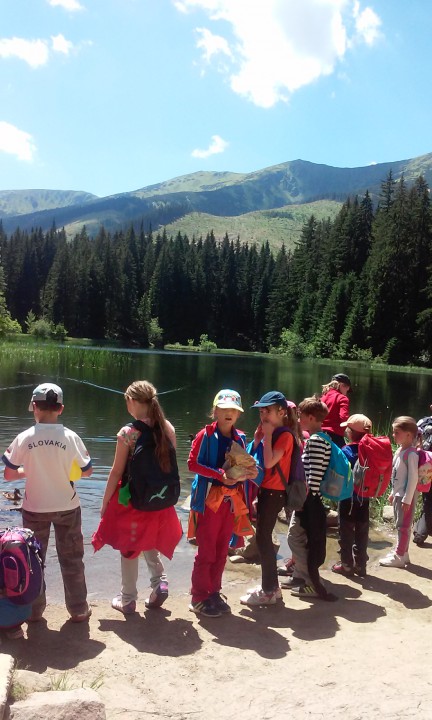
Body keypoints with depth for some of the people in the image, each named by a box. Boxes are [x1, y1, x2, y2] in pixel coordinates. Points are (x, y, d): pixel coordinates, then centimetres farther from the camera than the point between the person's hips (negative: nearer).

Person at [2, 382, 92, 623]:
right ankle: (79, 609, 23)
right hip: (67, 507, 0)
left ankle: (34, 610, 28)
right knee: (72, 560, 14)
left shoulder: (25, 438, -13)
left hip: (35, 508, 0)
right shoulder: (71, 437, -13)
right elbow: (87, 471, -2)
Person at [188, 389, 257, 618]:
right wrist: (220, 475, -21)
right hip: (210, 498, -5)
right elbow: (192, 463, -15)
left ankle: (214, 593, 26)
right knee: (206, 551, 0)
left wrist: (248, 473, -5)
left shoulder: (240, 438, 8)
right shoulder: (206, 434, -8)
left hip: (232, 500, 6)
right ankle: (199, 597, 12)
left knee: (222, 550, 13)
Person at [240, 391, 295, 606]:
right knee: (264, 538, 14)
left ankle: (269, 591, 5)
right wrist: (259, 435, 3)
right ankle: (270, 585, 26)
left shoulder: (284, 435, -15)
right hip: (265, 490, 9)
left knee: (263, 539, -4)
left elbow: (269, 462, -25)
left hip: (274, 492, -9)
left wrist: (267, 435, -18)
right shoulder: (271, 433, 12)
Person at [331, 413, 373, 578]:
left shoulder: (347, 451, -17)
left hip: (348, 497, -5)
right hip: (364, 497, 5)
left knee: (346, 532, 8)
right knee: (362, 532, 13)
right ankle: (360, 564, 21)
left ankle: (347, 565, 14)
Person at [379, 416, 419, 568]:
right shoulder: (399, 451, 8)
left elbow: (413, 478, -20)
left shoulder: (411, 454, -19)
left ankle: (400, 557, 5)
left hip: (406, 496, -9)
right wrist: (393, 493, 18)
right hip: (398, 494, 9)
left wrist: (407, 499, -20)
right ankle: (400, 552, 27)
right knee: (400, 525, 16)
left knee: (403, 526, -1)